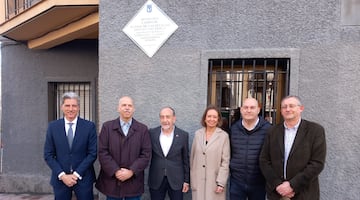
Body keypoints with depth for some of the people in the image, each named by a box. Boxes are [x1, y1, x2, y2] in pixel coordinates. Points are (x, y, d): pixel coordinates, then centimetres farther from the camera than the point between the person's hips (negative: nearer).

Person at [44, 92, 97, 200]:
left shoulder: (89, 126, -5)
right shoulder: (53, 126, 1)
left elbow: (93, 153, -5)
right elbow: (48, 155, 1)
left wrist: (77, 174, -10)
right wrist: (62, 175, -8)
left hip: (83, 178, -1)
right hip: (60, 179, 1)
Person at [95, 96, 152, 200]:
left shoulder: (143, 129, 2)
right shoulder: (107, 126, 2)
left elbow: (146, 154, -2)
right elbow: (102, 152, -4)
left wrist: (131, 171, -12)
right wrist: (115, 171, -12)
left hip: (134, 182, 0)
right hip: (111, 180, 0)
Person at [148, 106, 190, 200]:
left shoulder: (183, 135, -4)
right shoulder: (151, 133, -3)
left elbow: (186, 160, 1)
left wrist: (186, 180, 2)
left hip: (176, 180, 0)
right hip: (156, 180, 1)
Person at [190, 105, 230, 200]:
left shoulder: (224, 136, -7)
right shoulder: (198, 134, 2)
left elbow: (225, 161, -6)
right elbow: (192, 157, 7)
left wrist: (221, 183, -9)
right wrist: (191, 179, 9)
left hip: (215, 181, -2)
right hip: (198, 181, 2)